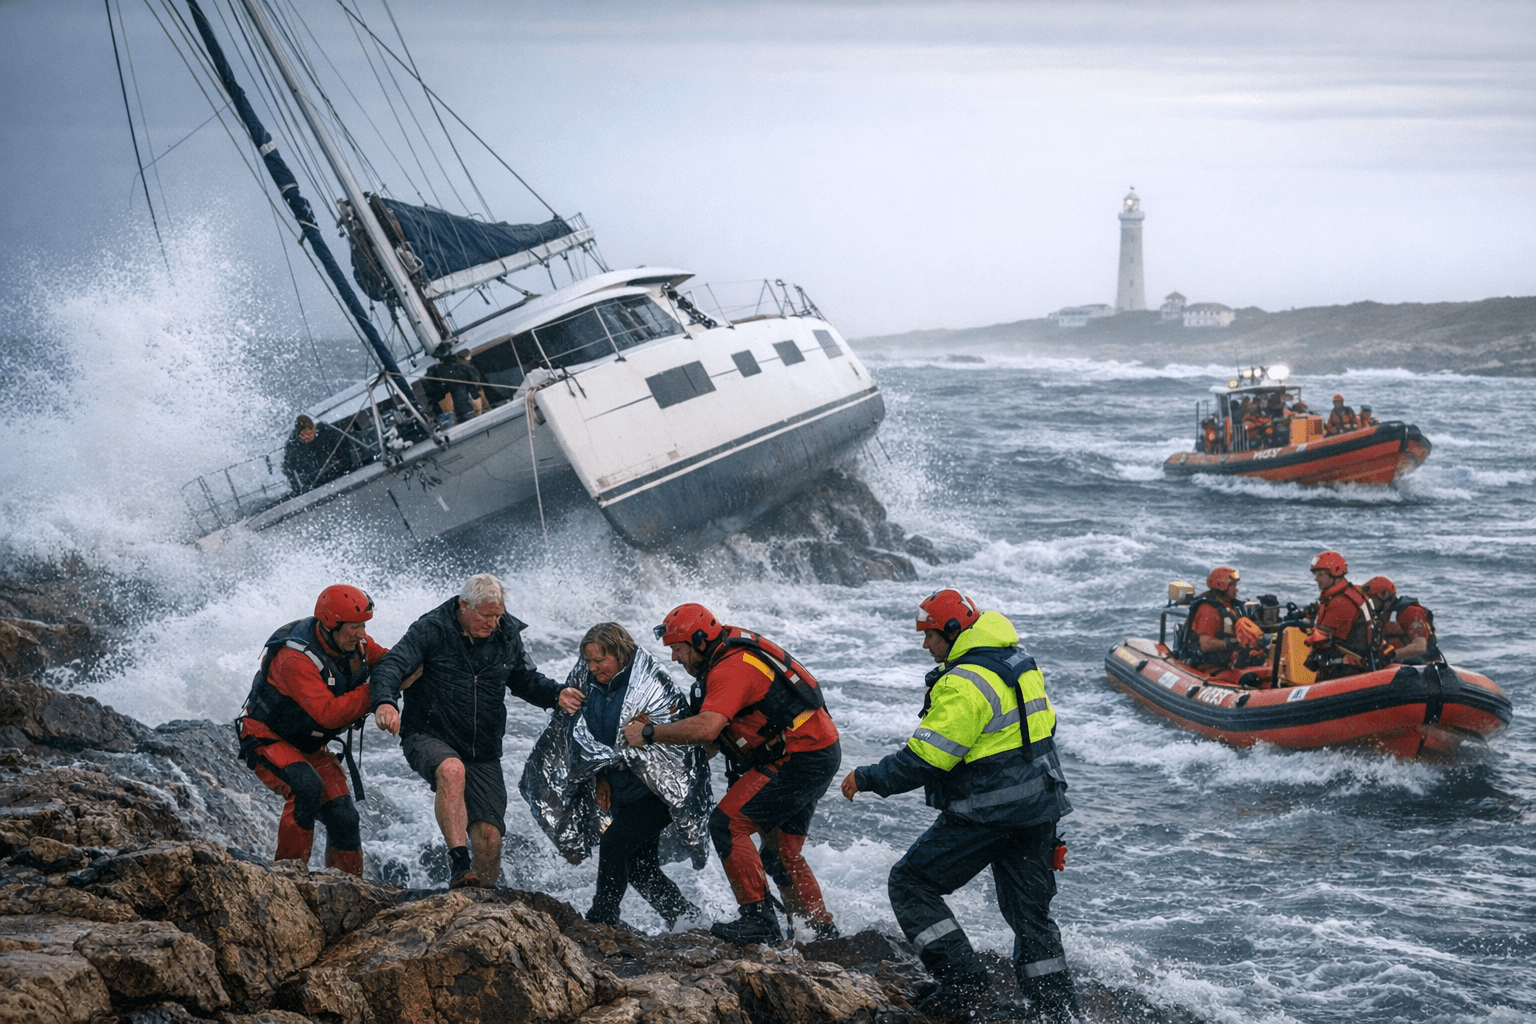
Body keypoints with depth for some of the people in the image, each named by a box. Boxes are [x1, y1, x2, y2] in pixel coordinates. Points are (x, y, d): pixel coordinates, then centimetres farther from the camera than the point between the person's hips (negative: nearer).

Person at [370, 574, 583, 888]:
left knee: (489, 838, -6)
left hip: (483, 752, 4)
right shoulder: (432, 629, -10)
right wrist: (384, 702, -41)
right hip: (428, 737, -4)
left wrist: (557, 694, -1)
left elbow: (525, 681, 20)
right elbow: (392, 666, -21)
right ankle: (459, 866, -42)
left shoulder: (508, 637, 5)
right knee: (452, 770, -39)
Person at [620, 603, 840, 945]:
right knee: (781, 850, 18)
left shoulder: (730, 670, -20)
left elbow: (706, 728, -35)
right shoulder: (734, 645, 11)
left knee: (728, 823, -13)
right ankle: (822, 929, 25)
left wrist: (648, 733, -26)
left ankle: (758, 918, -15)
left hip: (799, 759, -11)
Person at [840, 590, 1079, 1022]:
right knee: (1030, 911, 16)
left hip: (987, 814, -9)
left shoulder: (963, 685, -20)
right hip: (1038, 805, 9)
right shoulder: (1019, 661, 9)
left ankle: (964, 984, -4)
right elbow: (1042, 727, 19)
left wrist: (867, 779, -11)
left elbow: (924, 760, -22)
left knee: (912, 882, 3)